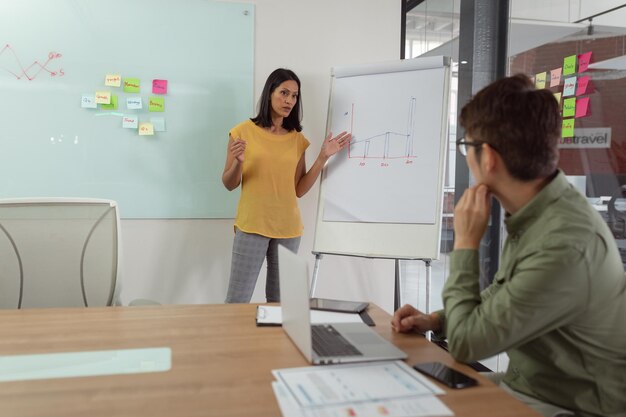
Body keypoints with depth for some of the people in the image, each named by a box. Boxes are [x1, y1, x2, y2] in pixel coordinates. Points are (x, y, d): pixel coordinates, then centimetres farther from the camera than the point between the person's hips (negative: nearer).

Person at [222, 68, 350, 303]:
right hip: (251, 227, -3)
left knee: (280, 301, 10)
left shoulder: (297, 139, 7)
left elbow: (299, 190, 5)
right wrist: (238, 162, -18)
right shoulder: (243, 131, -2)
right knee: (237, 301, 0)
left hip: (288, 230, 3)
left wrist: (324, 157, -1)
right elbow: (229, 184, 2)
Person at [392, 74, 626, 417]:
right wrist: (436, 320, -2)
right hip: (522, 387, 7)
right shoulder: (534, 212, -4)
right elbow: (500, 300, 12)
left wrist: (465, 243, -18)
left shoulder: (563, 246, -32)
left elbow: (466, 344, -24)